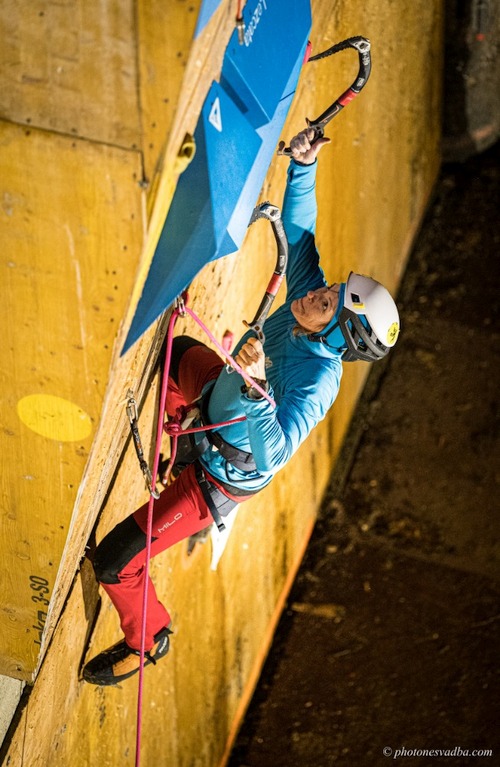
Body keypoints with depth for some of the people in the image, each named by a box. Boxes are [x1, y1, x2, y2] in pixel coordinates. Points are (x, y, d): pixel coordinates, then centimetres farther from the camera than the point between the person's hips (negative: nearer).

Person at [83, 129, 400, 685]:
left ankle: (147, 639, 27)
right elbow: (298, 227, -6)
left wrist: (256, 387, -63)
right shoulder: (307, 295, -19)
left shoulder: (317, 383, -40)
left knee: (113, 561, -2)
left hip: (222, 479, -8)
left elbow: (273, 453, -51)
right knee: (180, 351, 32)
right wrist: (303, 165, -18)